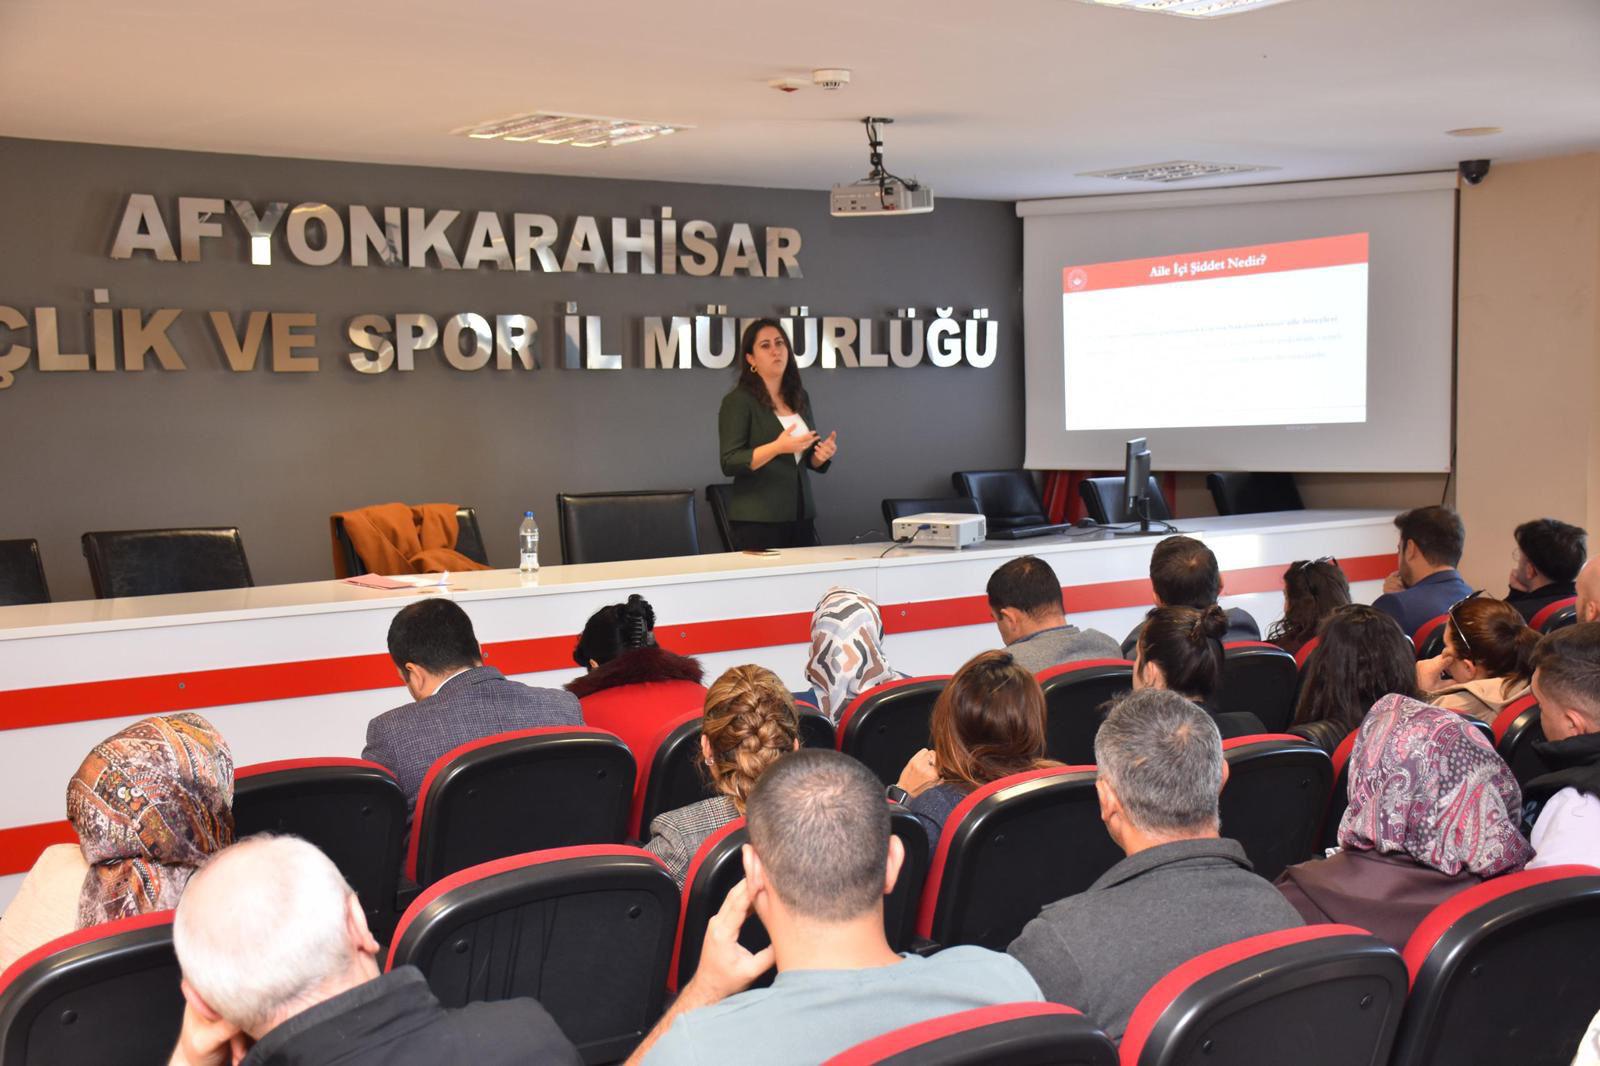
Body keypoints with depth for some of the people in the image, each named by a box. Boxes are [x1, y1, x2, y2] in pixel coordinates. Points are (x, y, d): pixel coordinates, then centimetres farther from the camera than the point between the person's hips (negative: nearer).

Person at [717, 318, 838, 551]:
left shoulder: (800, 398, 12)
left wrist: (823, 454, -3)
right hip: (757, 520, -6)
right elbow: (729, 463, -14)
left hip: (801, 515, 6)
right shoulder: (738, 401, -7)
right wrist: (777, 447, -25)